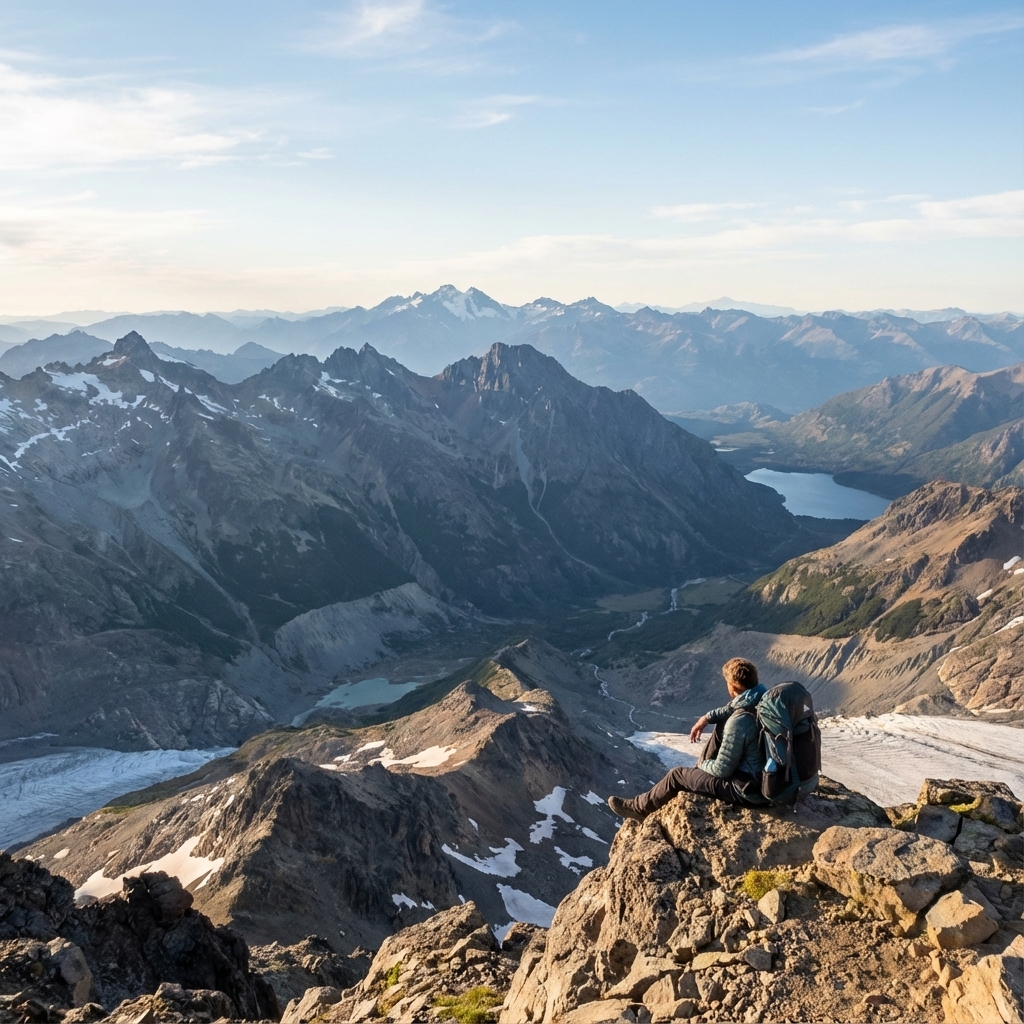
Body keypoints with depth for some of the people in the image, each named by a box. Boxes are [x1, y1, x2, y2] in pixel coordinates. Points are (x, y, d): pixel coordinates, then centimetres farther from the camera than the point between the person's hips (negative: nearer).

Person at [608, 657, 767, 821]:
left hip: (748, 789, -7)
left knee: (677, 775, 7)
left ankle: (638, 809, 27)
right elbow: (734, 708, 17)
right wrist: (708, 717, 5)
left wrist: (702, 764, 0)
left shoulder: (738, 722, -30)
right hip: (769, 774, 7)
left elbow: (722, 770, -21)